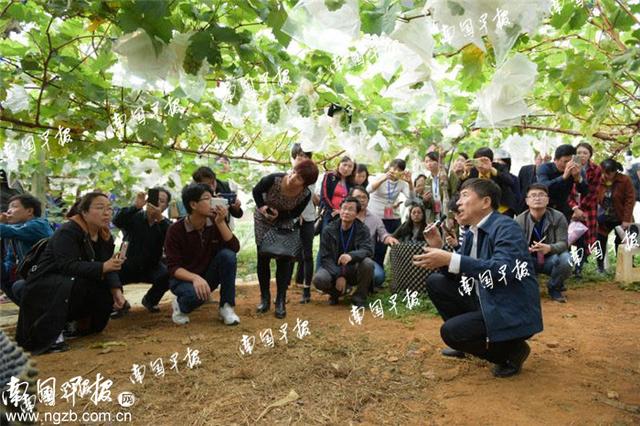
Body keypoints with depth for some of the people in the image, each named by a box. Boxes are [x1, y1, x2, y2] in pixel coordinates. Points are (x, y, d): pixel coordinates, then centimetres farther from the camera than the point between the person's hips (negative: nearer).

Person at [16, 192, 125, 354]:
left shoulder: (105, 236, 0)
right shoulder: (67, 232, -22)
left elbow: (108, 268, -8)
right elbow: (67, 265, -34)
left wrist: (116, 290, -27)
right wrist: (102, 267, -46)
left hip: (74, 286, 7)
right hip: (43, 287, -7)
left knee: (108, 289, -14)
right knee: (73, 284, -36)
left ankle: (83, 325, 11)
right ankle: (46, 337, -25)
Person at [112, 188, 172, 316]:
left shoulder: (166, 224, -4)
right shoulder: (134, 217, -7)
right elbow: (117, 221, -28)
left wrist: (160, 219, -41)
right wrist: (136, 206, -42)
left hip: (152, 267, 1)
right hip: (128, 266, 0)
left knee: (168, 274, -29)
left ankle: (150, 300, 5)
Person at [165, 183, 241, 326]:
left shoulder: (215, 222, -8)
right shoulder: (175, 230, -17)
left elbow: (234, 248, -17)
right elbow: (173, 267, -19)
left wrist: (221, 222, -27)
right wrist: (195, 277, -38)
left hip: (209, 275, 4)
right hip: (184, 278, -3)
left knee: (228, 255, -25)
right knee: (195, 293, -38)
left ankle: (226, 307, -13)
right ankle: (180, 305, 2)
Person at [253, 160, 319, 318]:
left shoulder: (305, 195, -28)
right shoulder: (273, 179, -33)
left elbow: (295, 214, -11)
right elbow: (256, 191, -13)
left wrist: (279, 215, -28)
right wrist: (261, 206, -28)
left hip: (285, 223, 0)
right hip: (263, 219, 0)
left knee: (284, 260, -5)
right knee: (263, 258, 1)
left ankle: (280, 302, 5)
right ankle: (265, 299, 15)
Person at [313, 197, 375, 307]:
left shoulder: (362, 229, -6)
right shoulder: (328, 230, -6)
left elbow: (368, 250, -22)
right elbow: (325, 257, -9)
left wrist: (351, 255, -43)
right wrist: (338, 276, -24)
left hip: (354, 270, 0)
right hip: (333, 268, 0)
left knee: (368, 263, -31)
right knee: (319, 279, -31)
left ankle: (359, 297, -6)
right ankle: (336, 292, 6)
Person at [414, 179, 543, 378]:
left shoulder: (506, 227, -17)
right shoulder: (472, 233, 8)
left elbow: (503, 270, -34)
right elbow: (456, 274, 10)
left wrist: (451, 259, -38)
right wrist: (439, 249, -8)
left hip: (513, 313, -8)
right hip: (485, 302, 8)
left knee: (450, 332, -21)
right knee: (435, 282, 5)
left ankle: (512, 350, 1)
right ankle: (464, 336, 17)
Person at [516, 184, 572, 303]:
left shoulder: (558, 217, -12)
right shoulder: (519, 220, -12)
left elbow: (563, 243, -17)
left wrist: (549, 248, -41)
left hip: (551, 259, 0)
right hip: (529, 260, 0)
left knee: (566, 259, -33)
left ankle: (554, 288, 1)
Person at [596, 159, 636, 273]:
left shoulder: (625, 180, -11)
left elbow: (630, 200, -13)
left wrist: (626, 219, -18)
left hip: (620, 219, -2)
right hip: (603, 219, 3)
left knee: (621, 244, 2)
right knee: (601, 242, 6)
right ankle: (600, 266, 20)